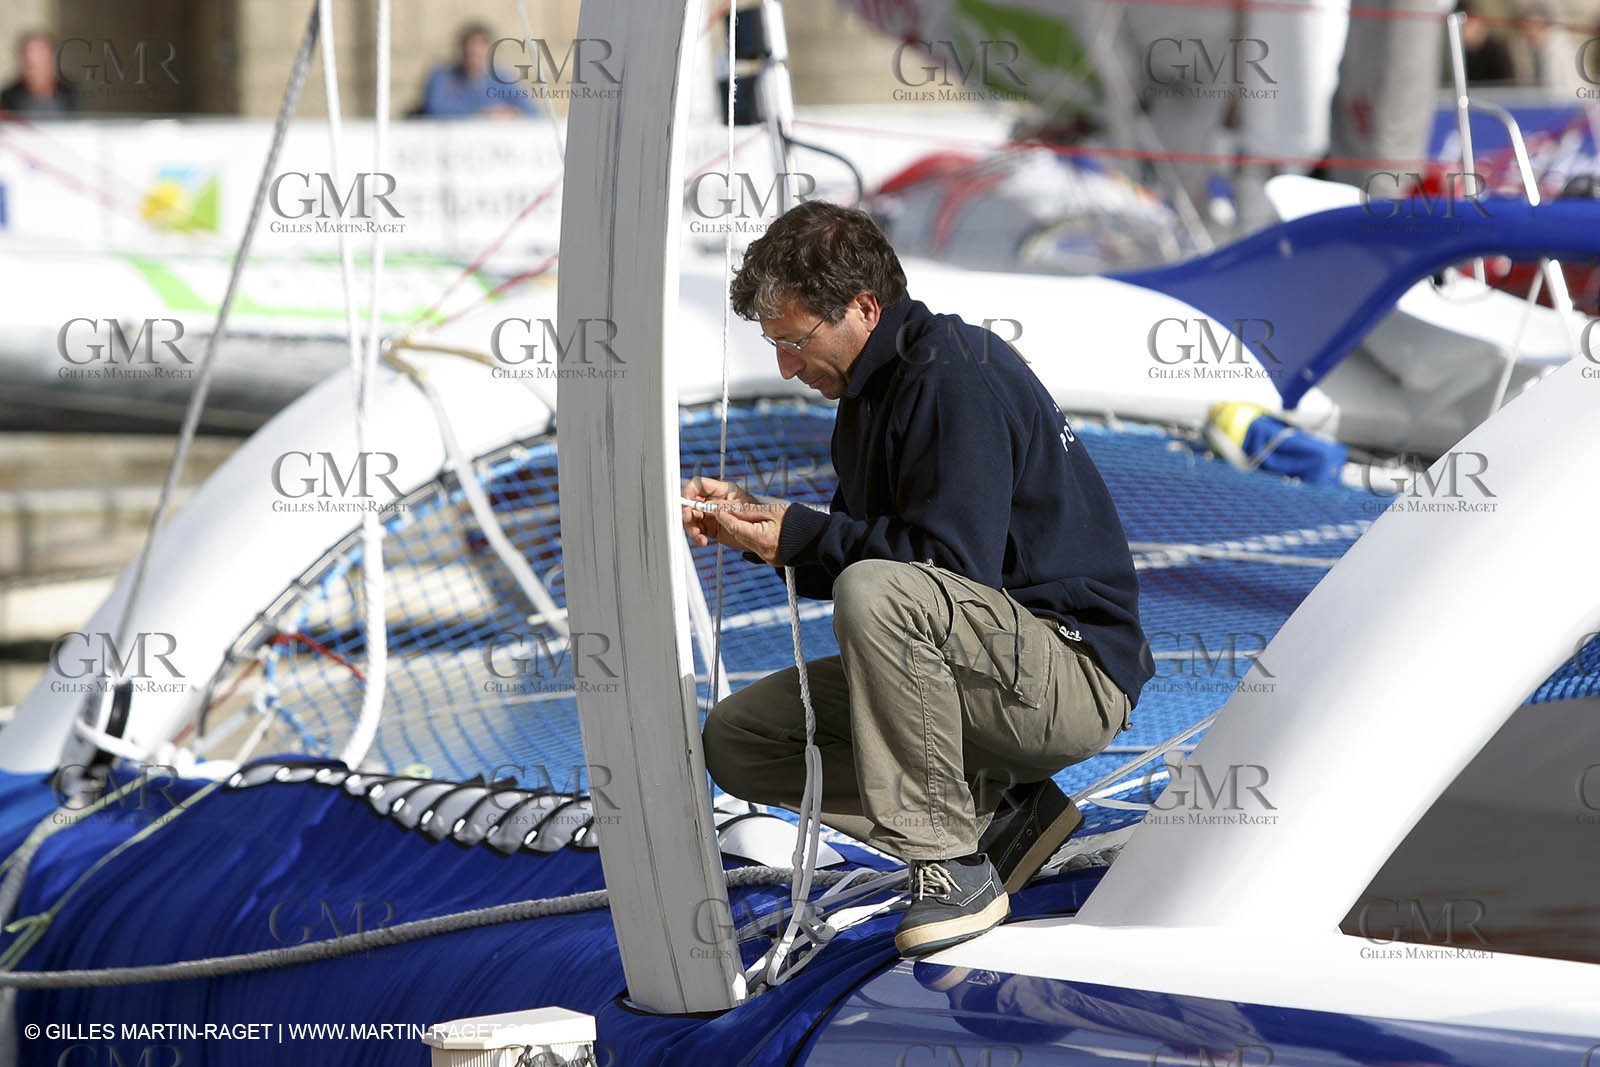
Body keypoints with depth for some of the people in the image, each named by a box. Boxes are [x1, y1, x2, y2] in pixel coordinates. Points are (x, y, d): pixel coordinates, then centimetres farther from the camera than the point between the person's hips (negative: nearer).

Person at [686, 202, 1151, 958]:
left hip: (1075, 675, -10)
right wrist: (749, 519, 4)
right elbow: (858, 546, 19)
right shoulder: (872, 391, 12)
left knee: (877, 594, -36)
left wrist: (801, 534, -17)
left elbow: (956, 563, -25)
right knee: (737, 739, 3)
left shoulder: (959, 377, -18)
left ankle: (954, 867, -23)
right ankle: (999, 814, 2)